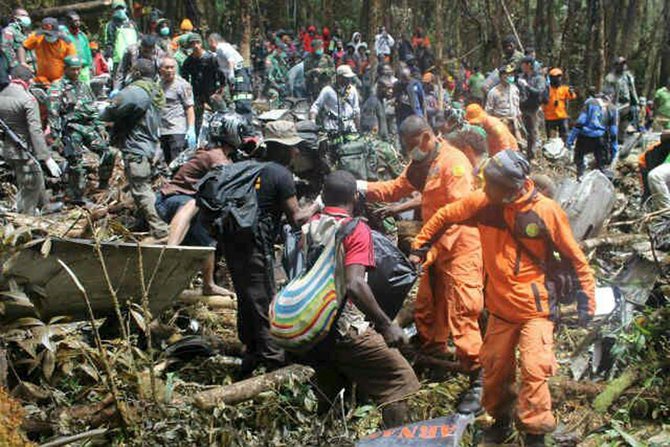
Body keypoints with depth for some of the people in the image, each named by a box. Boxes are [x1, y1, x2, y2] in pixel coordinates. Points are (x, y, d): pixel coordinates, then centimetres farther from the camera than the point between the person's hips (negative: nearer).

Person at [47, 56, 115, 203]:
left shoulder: (84, 86, 17)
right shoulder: (58, 88, -3)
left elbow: (93, 109, 23)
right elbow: (53, 114, -9)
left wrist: (100, 127, 15)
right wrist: (56, 137, -14)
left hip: (89, 127, 6)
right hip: (71, 129, -6)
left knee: (108, 154, -2)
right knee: (76, 164, -5)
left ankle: (103, 185, 14)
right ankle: (76, 196, 5)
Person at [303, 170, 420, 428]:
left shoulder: (309, 227, 7)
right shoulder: (356, 230, -12)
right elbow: (354, 284, -24)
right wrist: (386, 326, -22)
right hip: (346, 329, -7)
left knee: (327, 388, 23)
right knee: (399, 378, 2)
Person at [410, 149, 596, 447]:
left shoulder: (546, 211, -18)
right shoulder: (483, 202, -9)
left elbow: (574, 257, -7)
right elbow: (445, 216, 8)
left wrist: (586, 298, -5)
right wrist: (419, 247, 11)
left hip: (535, 308, -4)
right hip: (500, 308, 4)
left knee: (534, 370, -12)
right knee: (494, 368, 13)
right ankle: (501, 420, 36)